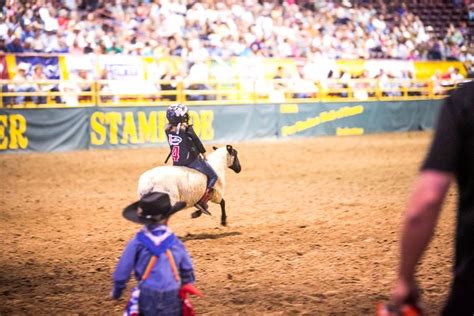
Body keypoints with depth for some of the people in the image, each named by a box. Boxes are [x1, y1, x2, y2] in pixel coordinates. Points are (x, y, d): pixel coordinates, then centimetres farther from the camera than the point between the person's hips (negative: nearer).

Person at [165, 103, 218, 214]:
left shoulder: (168, 130, -1)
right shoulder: (187, 129, -16)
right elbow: (198, 143, -4)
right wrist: (204, 155, 11)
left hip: (176, 162, 6)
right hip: (191, 161, -6)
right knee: (213, 176, 7)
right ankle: (202, 202, -2)